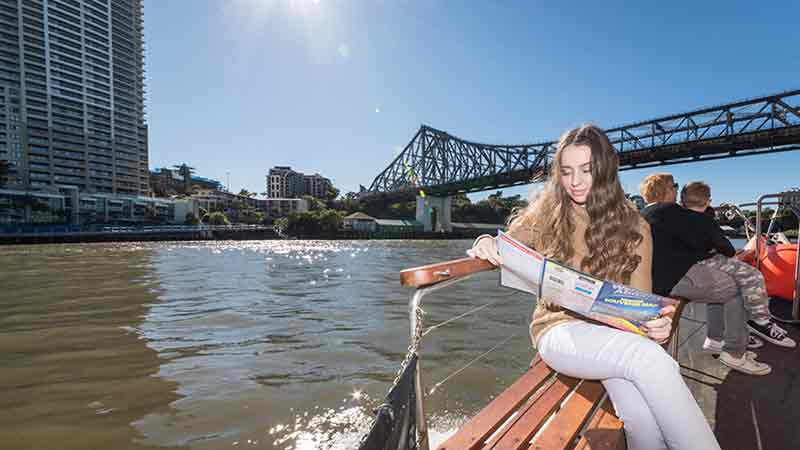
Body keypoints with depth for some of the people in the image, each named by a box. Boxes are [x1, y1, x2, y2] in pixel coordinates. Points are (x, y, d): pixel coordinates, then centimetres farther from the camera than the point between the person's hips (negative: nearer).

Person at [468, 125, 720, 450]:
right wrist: (485, 244, -17)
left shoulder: (634, 228, 7)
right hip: (559, 328, -1)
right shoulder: (544, 216, 3)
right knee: (648, 358, -31)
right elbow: (503, 247, 9)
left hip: (617, 332, 2)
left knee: (642, 416, -30)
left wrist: (656, 323, -19)